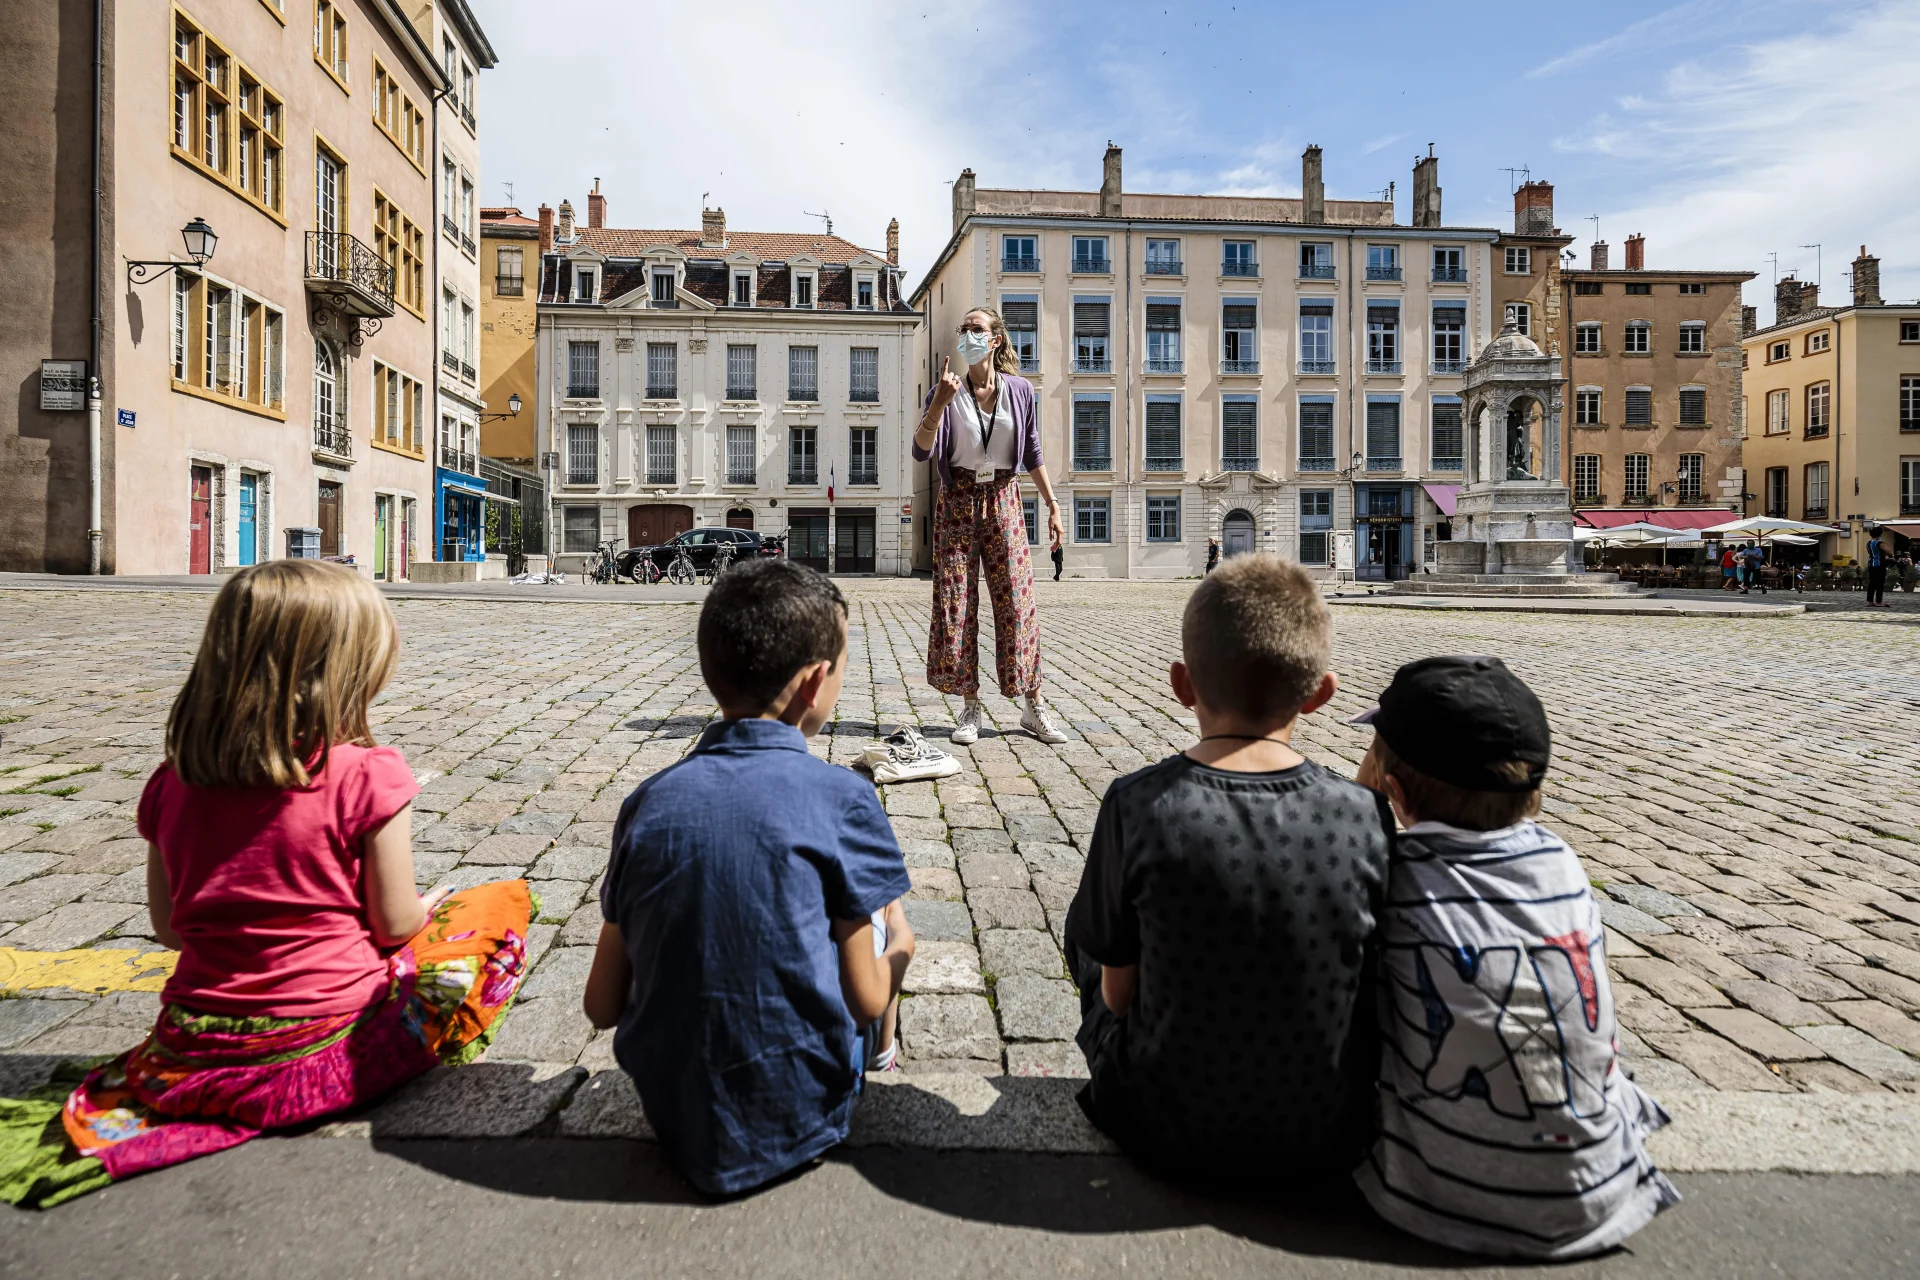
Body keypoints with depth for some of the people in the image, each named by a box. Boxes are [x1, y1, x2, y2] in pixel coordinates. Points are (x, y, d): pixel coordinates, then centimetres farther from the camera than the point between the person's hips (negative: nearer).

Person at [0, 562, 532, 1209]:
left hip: (190, 1052, 6)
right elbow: (394, 924, -10)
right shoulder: (368, 776, -18)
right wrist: (429, 905, 12)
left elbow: (167, 926, 8)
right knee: (499, 906, 5)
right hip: (327, 1046, -6)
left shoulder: (172, 783, -2)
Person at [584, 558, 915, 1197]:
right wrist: (896, 950, 10)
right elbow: (865, 1000, -11)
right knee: (887, 918, 17)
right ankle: (882, 1055, 45)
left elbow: (602, 1006, -1)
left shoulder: (648, 800, -6)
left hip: (670, 1107, 4)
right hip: (798, 1114, -3)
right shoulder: (842, 797, -17)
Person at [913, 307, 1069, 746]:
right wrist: (940, 402, -22)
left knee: (1017, 602, -2)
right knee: (956, 605, -1)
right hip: (957, 502, 0)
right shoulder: (947, 392, 0)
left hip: (1003, 501, 0)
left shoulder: (1020, 390, 4)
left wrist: (1052, 505, 8)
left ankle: (1032, 707, 8)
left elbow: (1032, 455, 11)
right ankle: (970, 707, 10)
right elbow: (922, 451, -11)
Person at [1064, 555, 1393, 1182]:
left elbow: (1118, 993, -11)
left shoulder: (1138, 806, -22)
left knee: (1083, 924, 21)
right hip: (1326, 1141, 3)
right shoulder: (1366, 816, -16)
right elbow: (1378, 993, -4)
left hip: (1168, 1134, -2)